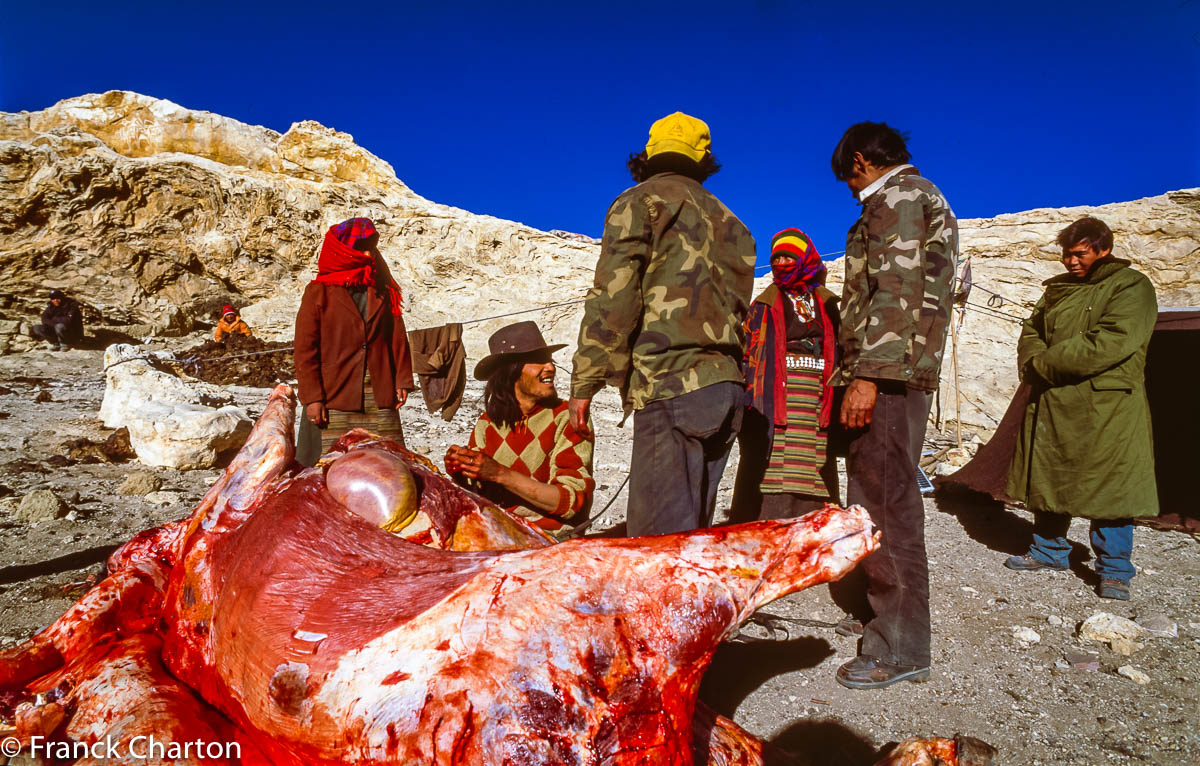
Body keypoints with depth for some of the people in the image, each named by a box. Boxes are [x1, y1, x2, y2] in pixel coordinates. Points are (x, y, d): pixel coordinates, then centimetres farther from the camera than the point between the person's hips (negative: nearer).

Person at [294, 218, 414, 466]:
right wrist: (311, 397, -8)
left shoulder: (383, 291, 14)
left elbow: (398, 338, 11)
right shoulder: (319, 291, 4)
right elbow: (304, 348, -1)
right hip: (334, 397, -3)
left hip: (380, 397, 3)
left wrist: (402, 380, 2)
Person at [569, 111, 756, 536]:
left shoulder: (640, 203, 3)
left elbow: (612, 299, -7)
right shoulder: (728, 221, 25)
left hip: (669, 385, -7)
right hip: (726, 386, 8)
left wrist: (584, 383, -4)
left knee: (661, 536, -9)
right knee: (691, 531, 12)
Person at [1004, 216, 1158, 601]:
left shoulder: (1131, 286, -5)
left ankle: (1114, 569, 12)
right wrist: (1033, 362, -9)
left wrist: (1043, 364, -14)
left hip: (1108, 406, -6)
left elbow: (1110, 343, -18)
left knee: (1110, 488, -2)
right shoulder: (1057, 289, 16)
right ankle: (1049, 551, 28)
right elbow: (1031, 331, 15)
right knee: (1048, 478, 13)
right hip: (1050, 401, 6)